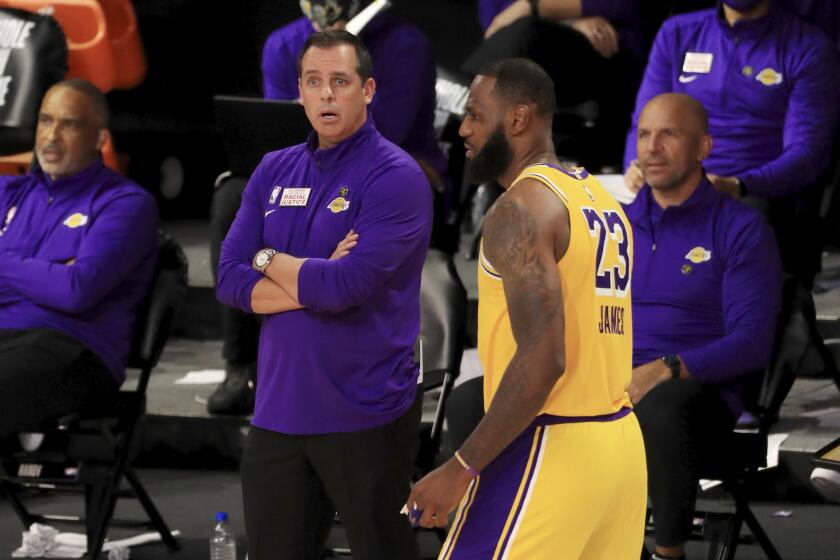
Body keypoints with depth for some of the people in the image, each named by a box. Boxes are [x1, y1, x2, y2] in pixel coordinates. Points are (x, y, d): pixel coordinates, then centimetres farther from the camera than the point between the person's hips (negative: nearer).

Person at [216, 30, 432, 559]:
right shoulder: (274, 172, 10)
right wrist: (317, 284, -12)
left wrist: (268, 260, -4)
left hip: (365, 414, -6)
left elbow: (345, 287, -20)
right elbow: (231, 282, 1)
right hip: (278, 411, 6)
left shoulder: (395, 176, -10)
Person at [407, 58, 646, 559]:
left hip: (548, 451, -9)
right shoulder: (602, 200, 15)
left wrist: (463, 468, -19)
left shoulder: (523, 206, -13)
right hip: (620, 443, 9)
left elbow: (543, 358, -22)